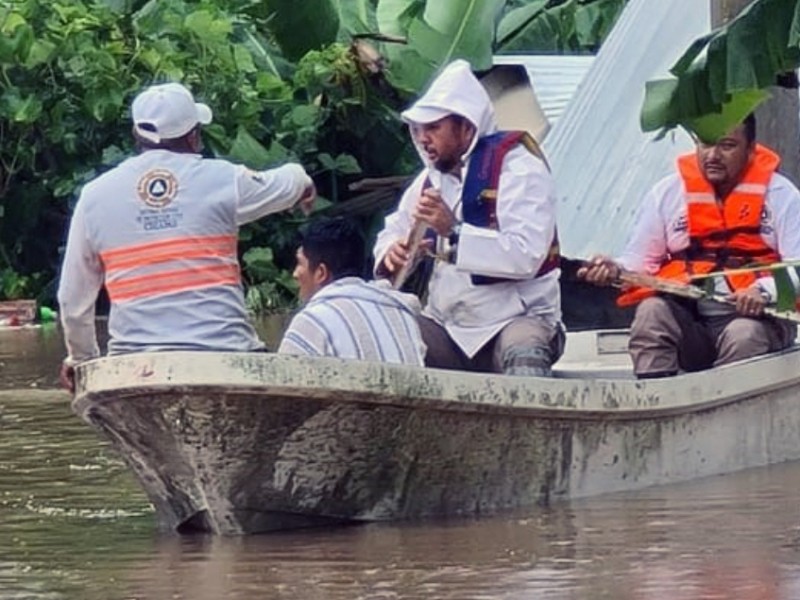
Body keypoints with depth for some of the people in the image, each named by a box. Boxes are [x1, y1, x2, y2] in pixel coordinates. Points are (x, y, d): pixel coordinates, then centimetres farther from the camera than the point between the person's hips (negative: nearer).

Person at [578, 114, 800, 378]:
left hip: (752, 318, -2)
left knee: (744, 335, -34)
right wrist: (616, 271, -13)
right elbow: (639, 261, 11)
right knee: (651, 311, -27)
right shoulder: (667, 193, 10)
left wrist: (765, 291, -25)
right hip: (687, 319, 2)